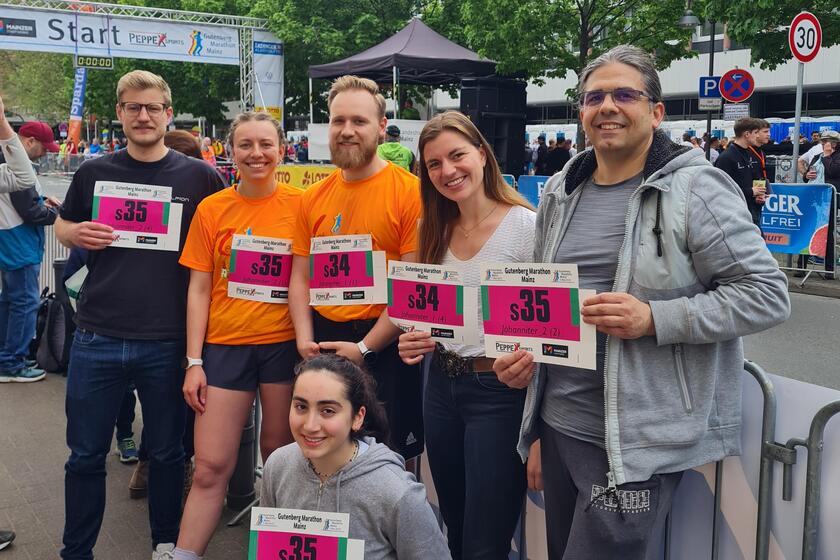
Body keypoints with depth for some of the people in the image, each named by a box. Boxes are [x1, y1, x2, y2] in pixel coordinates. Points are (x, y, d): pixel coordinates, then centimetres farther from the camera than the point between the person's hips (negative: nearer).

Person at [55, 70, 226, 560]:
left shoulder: (198, 176, 0)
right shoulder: (95, 172, 6)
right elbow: (62, 226, 18)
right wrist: (76, 234, -5)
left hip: (168, 341, -1)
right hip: (98, 339, 2)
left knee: (167, 452, 12)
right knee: (86, 455, 10)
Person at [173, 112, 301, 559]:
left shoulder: (300, 204, -1)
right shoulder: (212, 209, 1)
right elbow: (199, 291, 3)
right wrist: (194, 362, -1)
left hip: (285, 344, 0)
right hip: (225, 346, 1)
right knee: (210, 467, 2)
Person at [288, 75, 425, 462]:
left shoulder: (409, 192, -10)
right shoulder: (313, 198, 7)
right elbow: (300, 277, 11)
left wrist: (364, 347, -15)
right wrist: (305, 339, -3)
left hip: (384, 344, -5)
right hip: (322, 342, 5)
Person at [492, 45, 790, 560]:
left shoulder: (696, 189, -10)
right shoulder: (561, 192, 10)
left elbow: (768, 295, -12)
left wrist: (654, 319, -22)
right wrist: (524, 348, 2)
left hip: (638, 440, -6)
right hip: (558, 425, 7)